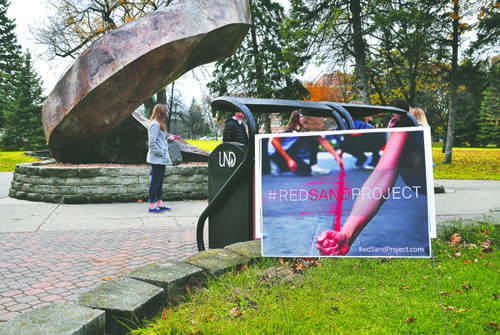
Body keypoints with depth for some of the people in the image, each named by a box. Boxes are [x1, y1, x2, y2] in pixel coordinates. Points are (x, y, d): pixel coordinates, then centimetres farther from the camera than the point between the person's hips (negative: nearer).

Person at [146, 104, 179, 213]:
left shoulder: (158, 124, 19)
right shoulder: (155, 124, -13)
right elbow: (152, 142, -18)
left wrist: (170, 138, 15)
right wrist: (160, 153, -16)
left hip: (161, 159, 10)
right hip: (157, 159, -10)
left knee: (160, 181, 14)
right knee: (155, 181, -5)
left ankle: (160, 203, 22)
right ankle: (152, 205, 1)